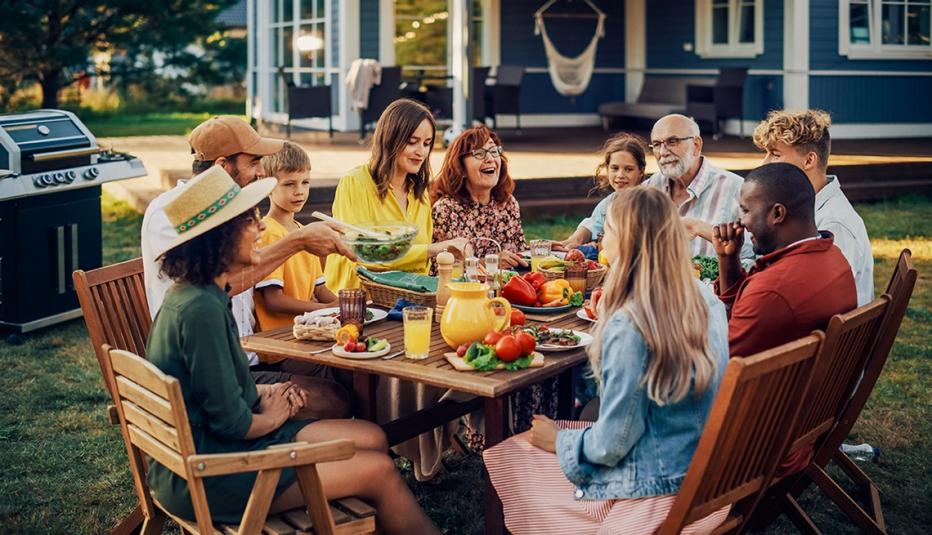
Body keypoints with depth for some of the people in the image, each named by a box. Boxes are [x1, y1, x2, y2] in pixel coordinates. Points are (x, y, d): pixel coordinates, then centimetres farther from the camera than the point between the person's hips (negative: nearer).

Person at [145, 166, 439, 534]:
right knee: (381, 471, -8)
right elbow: (232, 423, -22)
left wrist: (262, 393, 3)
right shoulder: (201, 309, -25)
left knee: (373, 438, 7)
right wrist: (272, 417, -2)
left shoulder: (199, 294, 6)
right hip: (204, 479, -10)